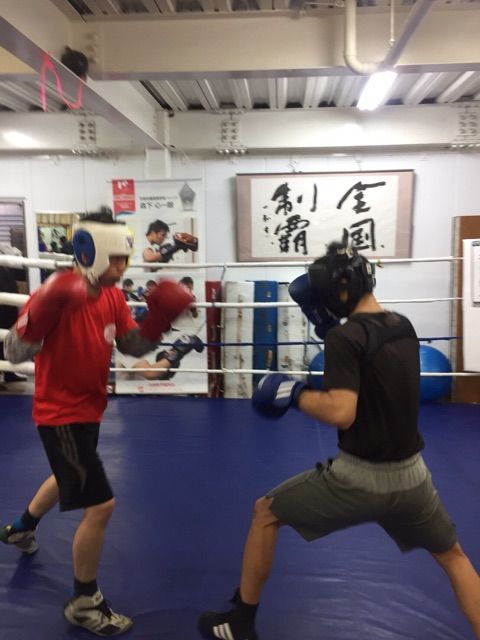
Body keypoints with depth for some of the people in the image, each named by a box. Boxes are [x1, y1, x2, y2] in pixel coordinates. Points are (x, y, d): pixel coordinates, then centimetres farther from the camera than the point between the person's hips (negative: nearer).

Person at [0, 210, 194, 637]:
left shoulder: (112, 296, -1)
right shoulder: (59, 294, -24)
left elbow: (135, 346, 2)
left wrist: (161, 317, -14)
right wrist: (46, 307, -44)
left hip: (88, 410, 9)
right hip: (60, 415, -9)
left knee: (71, 479, 32)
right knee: (100, 505, -9)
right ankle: (84, 603, 14)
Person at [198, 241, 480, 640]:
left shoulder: (345, 337, -18)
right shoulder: (403, 327, 4)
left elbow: (341, 412, -28)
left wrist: (296, 394, -12)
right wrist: (328, 325, 10)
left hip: (359, 476, -6)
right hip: (410, 475, 6)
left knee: (265, 513, 16)